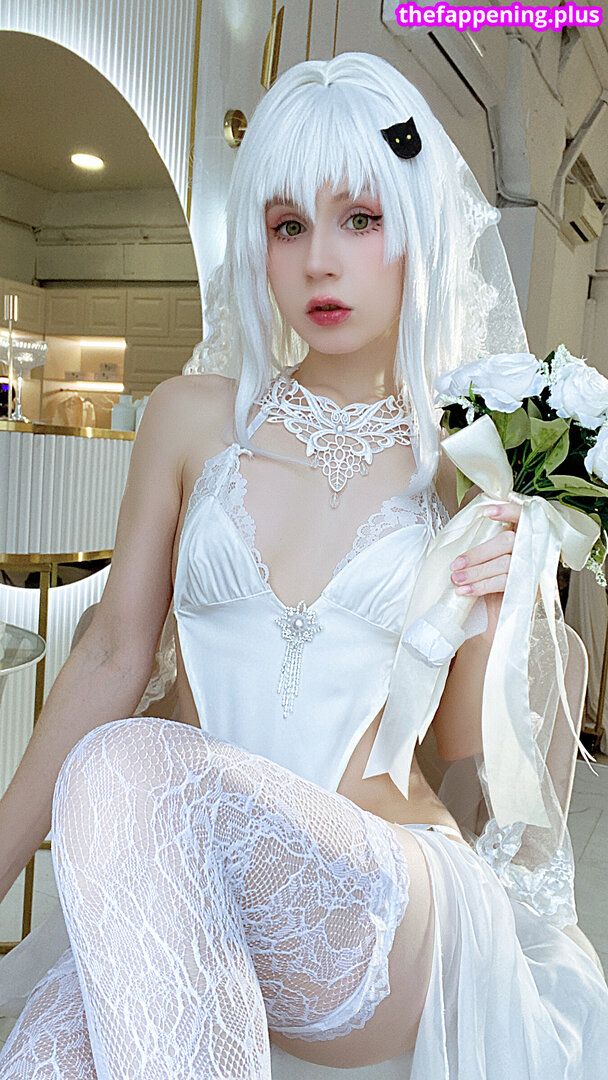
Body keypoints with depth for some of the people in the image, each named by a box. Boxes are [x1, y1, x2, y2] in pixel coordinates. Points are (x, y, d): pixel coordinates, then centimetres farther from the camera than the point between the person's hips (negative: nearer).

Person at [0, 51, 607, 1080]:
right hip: (177, 918, 1)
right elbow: (112, 656, 9)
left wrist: (488, 618, -13)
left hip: (393, 907, 0)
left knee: (126, 769, -29)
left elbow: (472, 756, 7)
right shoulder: (191, 417, 5)